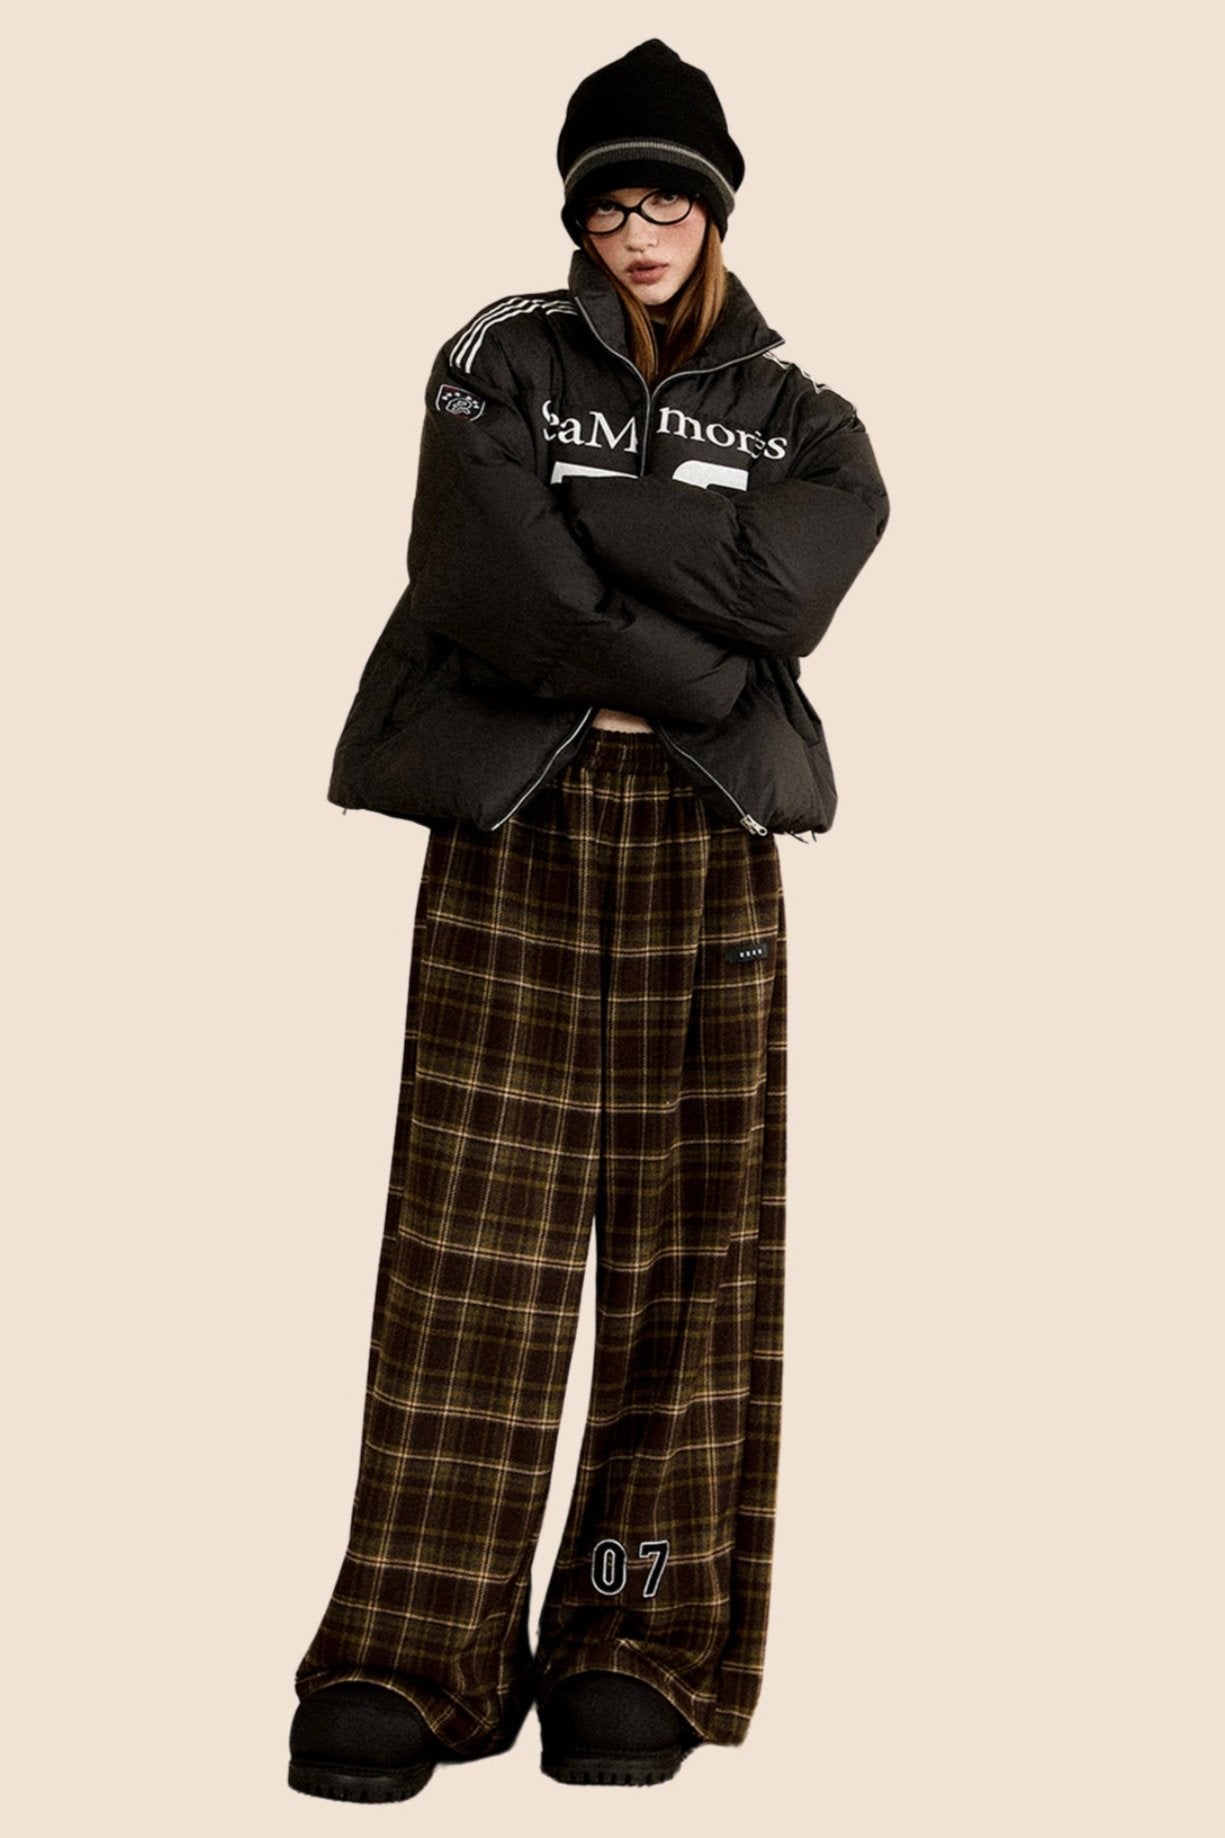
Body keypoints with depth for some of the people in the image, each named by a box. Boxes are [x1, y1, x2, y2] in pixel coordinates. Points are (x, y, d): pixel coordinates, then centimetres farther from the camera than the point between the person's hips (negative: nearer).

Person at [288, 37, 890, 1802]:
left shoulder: (800, 419, 12)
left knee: (692, 1255, 1)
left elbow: (780, 584, -9)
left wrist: (579, 516, -10)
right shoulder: (501, 360, 6)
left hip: (707, 860, 2)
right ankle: (407, 1661, -3)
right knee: (473, 1247, -6)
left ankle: (639, 1656, 7)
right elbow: (490, 585, -11)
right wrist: (700, 679, -9)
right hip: (514, 840, -2)